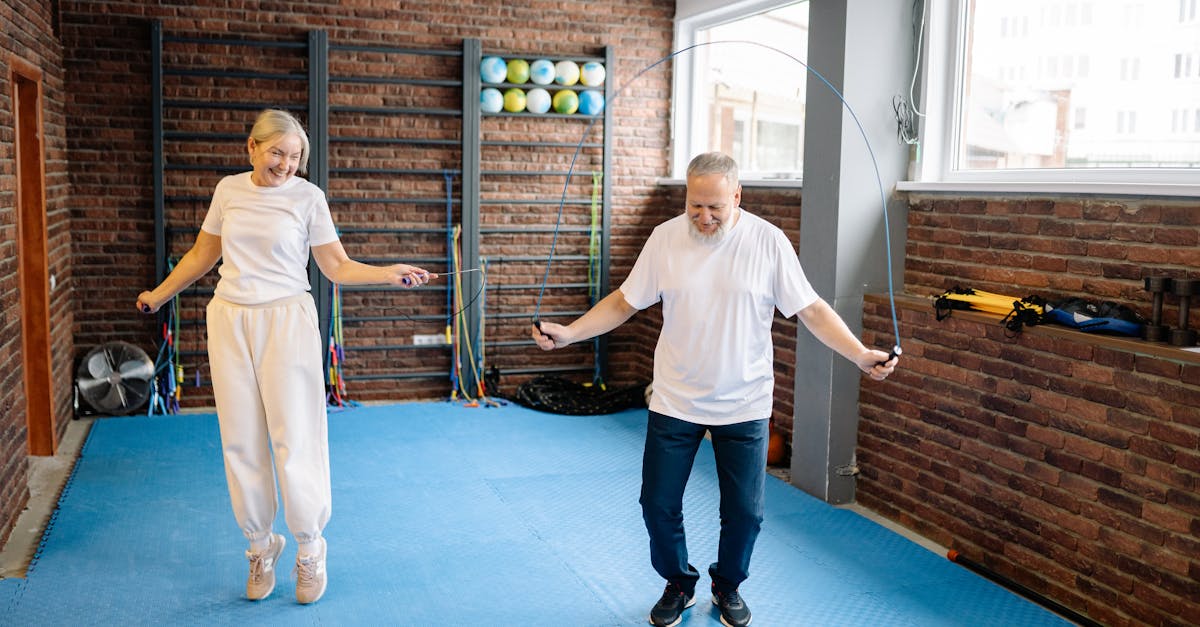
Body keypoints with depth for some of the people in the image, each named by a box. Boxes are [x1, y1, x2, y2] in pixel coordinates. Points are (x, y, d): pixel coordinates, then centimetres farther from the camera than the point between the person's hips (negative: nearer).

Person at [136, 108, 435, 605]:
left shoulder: (307, 196, -3)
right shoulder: (228, 190, 6)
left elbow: (336, 266, -3)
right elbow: (203, 254, 19)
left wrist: (391, 274, -17)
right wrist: (159, 295, 25)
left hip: (286, 321, -3)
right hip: (229, 321, 3)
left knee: (295, 438, -3)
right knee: (242, 441, 6)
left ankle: (309, 548, 14)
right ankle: (260, 545, 22)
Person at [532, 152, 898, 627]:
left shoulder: (768, 241, -9)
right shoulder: (665, 237, -4)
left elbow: (812, 310, -6)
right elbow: (624, 302, 3)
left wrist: (862, 355, -16)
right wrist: (569, 333, -7)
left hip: (744, 406, -1)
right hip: (674, 401, 1)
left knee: (744, 512, 7)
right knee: (658, 504, 7)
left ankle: (728, 586, 36)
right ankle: (678, 584, 35)